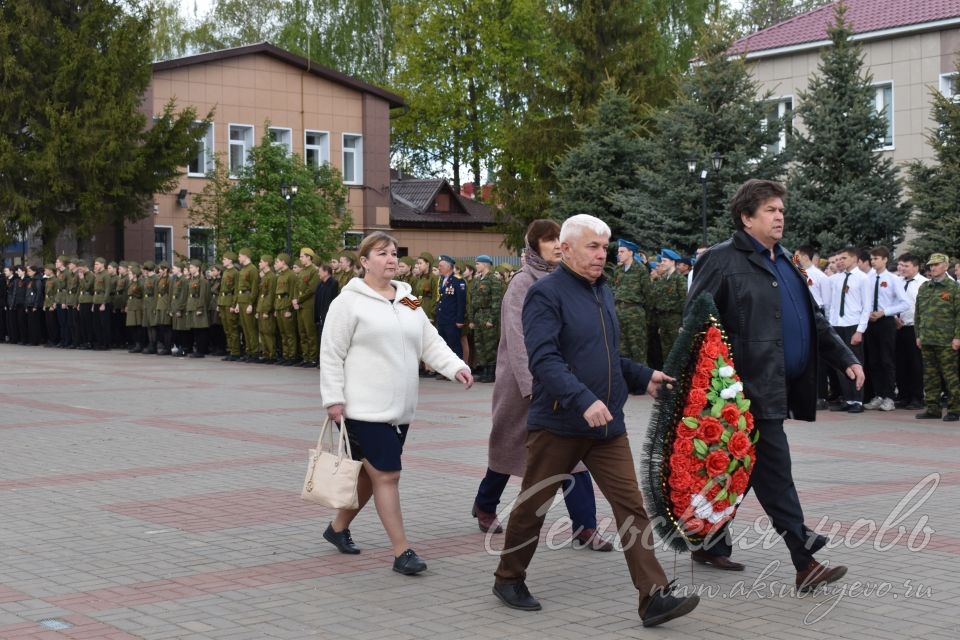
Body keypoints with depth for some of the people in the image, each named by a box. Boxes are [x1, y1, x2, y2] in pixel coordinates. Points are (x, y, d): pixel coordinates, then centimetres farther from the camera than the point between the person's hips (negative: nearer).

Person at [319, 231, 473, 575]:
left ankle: (338, 528, 34)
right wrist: (333, 399, -12)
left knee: (370, 473, 15)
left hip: (399, 408, 7)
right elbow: (331, 354, -7)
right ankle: (402, 551, -4)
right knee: (387, 475, -9)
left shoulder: (408, 301, 13)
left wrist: (456, 367, -7)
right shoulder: (350, 301, -7)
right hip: (365, 407, -7)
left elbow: (431, 343, 10)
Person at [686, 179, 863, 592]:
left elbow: (813, 320, 24)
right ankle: (805, 563, -7)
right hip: (752, 388, -9)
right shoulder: (723, 261, -8)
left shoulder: (784, 263, 20)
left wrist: (845, 358, 14)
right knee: (775, 474, -8)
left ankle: (710, 545, 27)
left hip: (778, 388, 9)